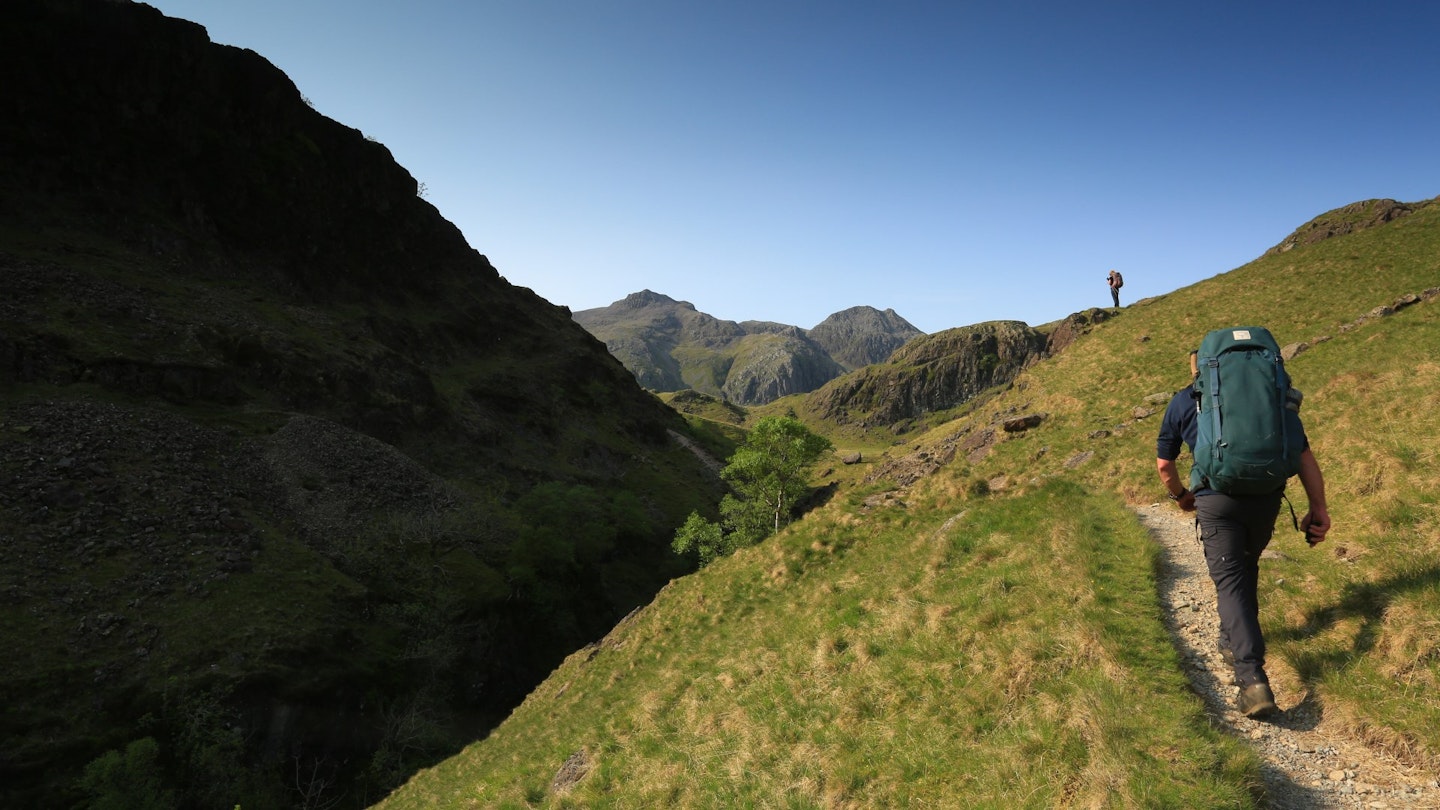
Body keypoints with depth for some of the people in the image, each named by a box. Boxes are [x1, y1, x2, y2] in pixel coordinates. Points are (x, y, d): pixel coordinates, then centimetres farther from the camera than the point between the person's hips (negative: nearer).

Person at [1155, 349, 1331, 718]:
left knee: (1230, 582, -1)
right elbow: (1304, 455, 7)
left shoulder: (1184, 400, 10)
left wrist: (1180, 495, 32)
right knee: (1246, 568, 25)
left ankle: (1253, 678, -13)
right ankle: (1235, 642, 39)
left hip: (1216, 500, -3)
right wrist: (1319, 508, 8)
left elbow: (1164, 464, 14)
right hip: (1266, 497, 4)